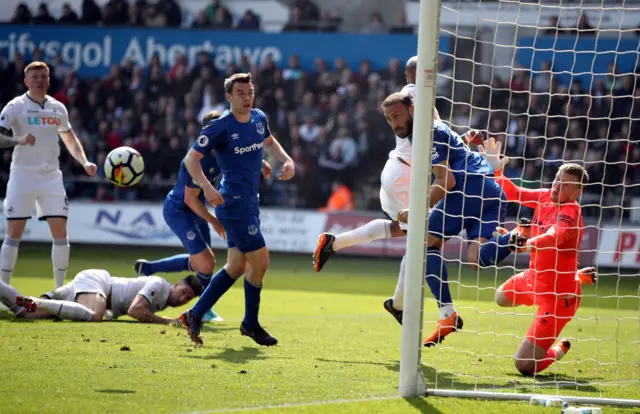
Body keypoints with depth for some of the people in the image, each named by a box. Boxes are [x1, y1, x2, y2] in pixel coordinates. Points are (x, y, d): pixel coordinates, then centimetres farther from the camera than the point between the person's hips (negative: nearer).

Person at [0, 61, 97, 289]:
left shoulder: (58, 108, 10)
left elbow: (70, 138, 24)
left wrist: (84, 162, 10)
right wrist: (19, 139, -32)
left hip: (51, 176, 4)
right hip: (22, 175, -4)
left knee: (60, 232, -1)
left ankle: (60, 288, 9)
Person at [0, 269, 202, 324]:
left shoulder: (165, 301, 10)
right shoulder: (158, 285, -17)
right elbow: (134, 310, -30)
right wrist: (166, 321, -21)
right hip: (93, 280, -9)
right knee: (93, 315, -42)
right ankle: (34, 303, -32)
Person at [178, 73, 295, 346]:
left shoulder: (259, 118, 7)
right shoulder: (220, 127, -14)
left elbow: (268, 141, 28)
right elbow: (191, 159, -14)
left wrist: (286, 160, 10)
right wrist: (207, 187, -29)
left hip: (250, 201, 8)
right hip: (233, 202, -8)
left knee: (237, 266, 12)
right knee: (260, 261, -8)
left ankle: (195, 315, 20)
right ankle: (250, 324, 10)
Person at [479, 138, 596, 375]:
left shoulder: (570, 213, -27)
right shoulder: (545, 197, -3)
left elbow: (553, 237, -46)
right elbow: (514, 194, 14)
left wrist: (527, 244, -61)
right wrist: (496, 170, 3)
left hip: (557, 294, -9)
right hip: (534, 279, 9)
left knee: (525, 366, -15)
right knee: (503, 298, 42)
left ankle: (559, 351, 22)